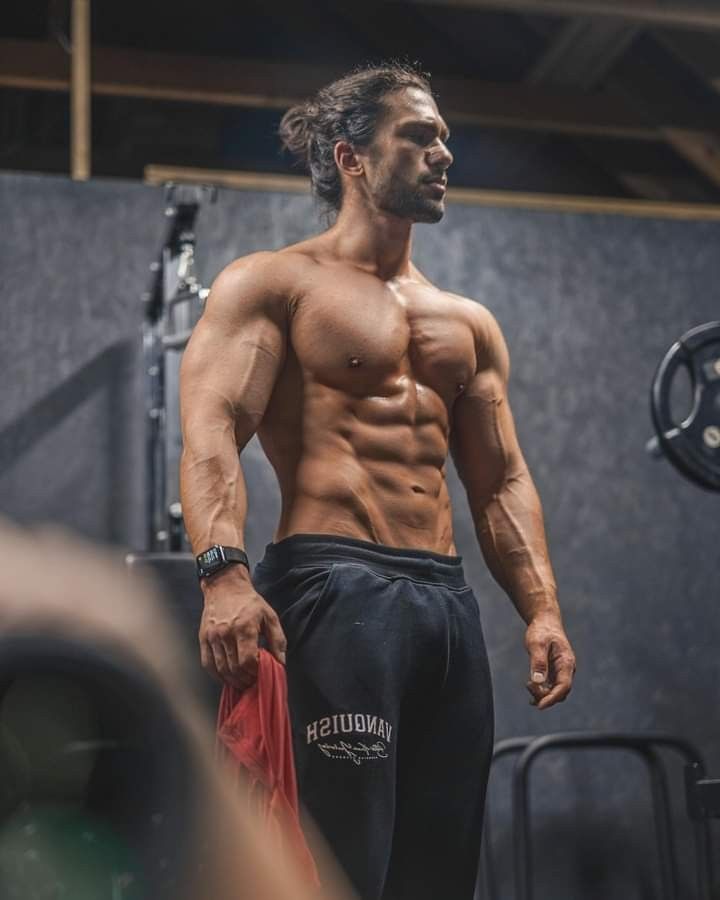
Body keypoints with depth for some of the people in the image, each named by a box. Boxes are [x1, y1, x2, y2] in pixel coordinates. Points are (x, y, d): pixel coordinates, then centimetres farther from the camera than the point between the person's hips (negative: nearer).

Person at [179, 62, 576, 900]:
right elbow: (211, 435, -11)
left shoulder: (468, 322, 21)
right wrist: (224, 573, -27)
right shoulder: (271, 284, 3)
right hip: (334, 590, -6)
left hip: (447, 601, 7)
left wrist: (541, 608, 4)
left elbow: (501, 480, 18)